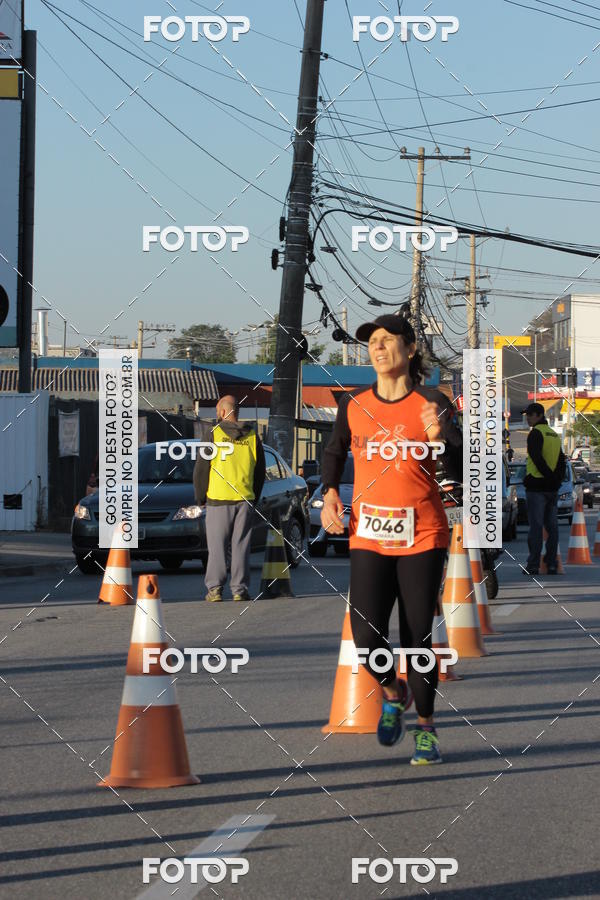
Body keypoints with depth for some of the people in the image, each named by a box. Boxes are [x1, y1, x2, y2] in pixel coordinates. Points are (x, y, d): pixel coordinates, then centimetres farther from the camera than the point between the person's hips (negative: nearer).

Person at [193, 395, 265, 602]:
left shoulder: (214, 435, -6)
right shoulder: (252, 437, 5)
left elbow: (201, 470, -2)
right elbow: (260, 472, 12)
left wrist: (200, 497, 11)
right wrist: (254, 498, 21)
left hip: (218, 500, -3)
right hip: (245, 500, 3)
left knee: (217, 546, 3)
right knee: (241, 546, 6)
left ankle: (215, 588, 0)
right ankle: (240, 589, 5)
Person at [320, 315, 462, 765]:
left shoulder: (432, 405, -5)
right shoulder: (354, 405, 5)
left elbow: (461, 472, -11)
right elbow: (334, 452, 23)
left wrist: (440, 437, -29)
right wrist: (330, 493, 6)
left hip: (422, 537, -2)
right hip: (368, 537, 2)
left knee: (417, 638, 0)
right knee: (367, 637, -8)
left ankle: (425, 726, 20)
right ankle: (393, 692, 24)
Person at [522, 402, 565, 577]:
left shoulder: (536, 433, -10)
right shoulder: (554, 434, 16)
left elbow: (537, 458, -20)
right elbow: (561, 461, 16)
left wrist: (550, 476, -16)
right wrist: (558, 479, 9)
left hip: (536, 485, -8)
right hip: (552, 489, 8)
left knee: (536, 526, -6)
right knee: (551, 525, 10)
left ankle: (533, 566, -6)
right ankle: (551, 564, 11)